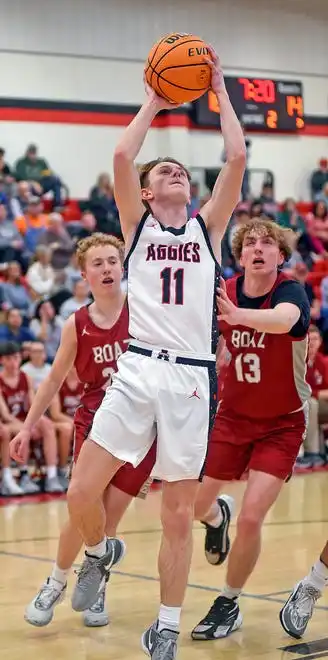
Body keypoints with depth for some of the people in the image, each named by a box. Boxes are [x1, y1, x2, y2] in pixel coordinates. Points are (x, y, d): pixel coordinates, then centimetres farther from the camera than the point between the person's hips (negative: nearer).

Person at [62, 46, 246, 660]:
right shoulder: (136, 224, 11)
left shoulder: (208, 225, 14)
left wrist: (219, 91, 10)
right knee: (81, 493, -9)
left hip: (191, 378, 1)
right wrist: (154, 102, 7)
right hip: (138, 371, 0)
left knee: (179, 516, 4)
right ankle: (99, 553, 25)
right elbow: (121, 158, -4)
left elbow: (236, 159, 3)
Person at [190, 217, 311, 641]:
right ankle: (215, 518, 45)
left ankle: (229, 606, 9)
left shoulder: (291, 291, -22)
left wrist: (237, 314, -66)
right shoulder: (224, 292, -10)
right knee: (192, 503, 6)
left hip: (282, 424, -4)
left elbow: (283, 320, -48)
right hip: (232, 416, 4)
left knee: (250, 519, -14)